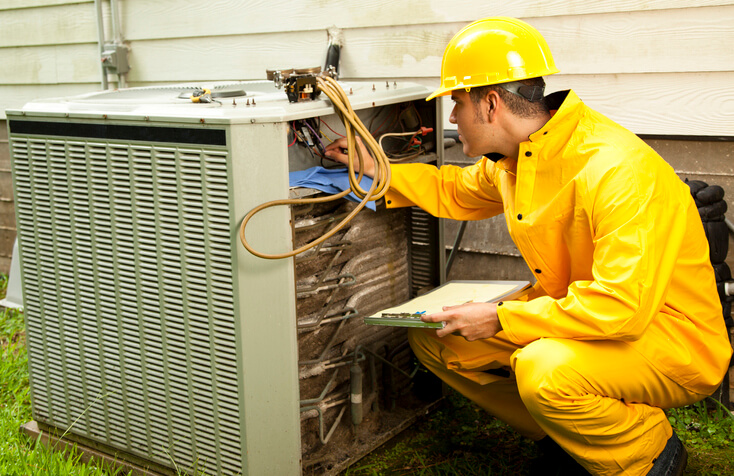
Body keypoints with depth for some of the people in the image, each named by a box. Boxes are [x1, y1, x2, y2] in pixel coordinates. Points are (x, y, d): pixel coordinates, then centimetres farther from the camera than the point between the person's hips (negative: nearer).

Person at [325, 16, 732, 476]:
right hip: (576, 316, 8)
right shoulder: (515, 156, 0)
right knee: (434, 337, 0)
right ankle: (573, 438, 13)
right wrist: (377, 169, 13)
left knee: (544, 369, -38)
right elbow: (455, 192, 22)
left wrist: (501, 318, -27)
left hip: (675, 340, -8)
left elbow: (622, 306, -35)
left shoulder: (616, 171, -28)